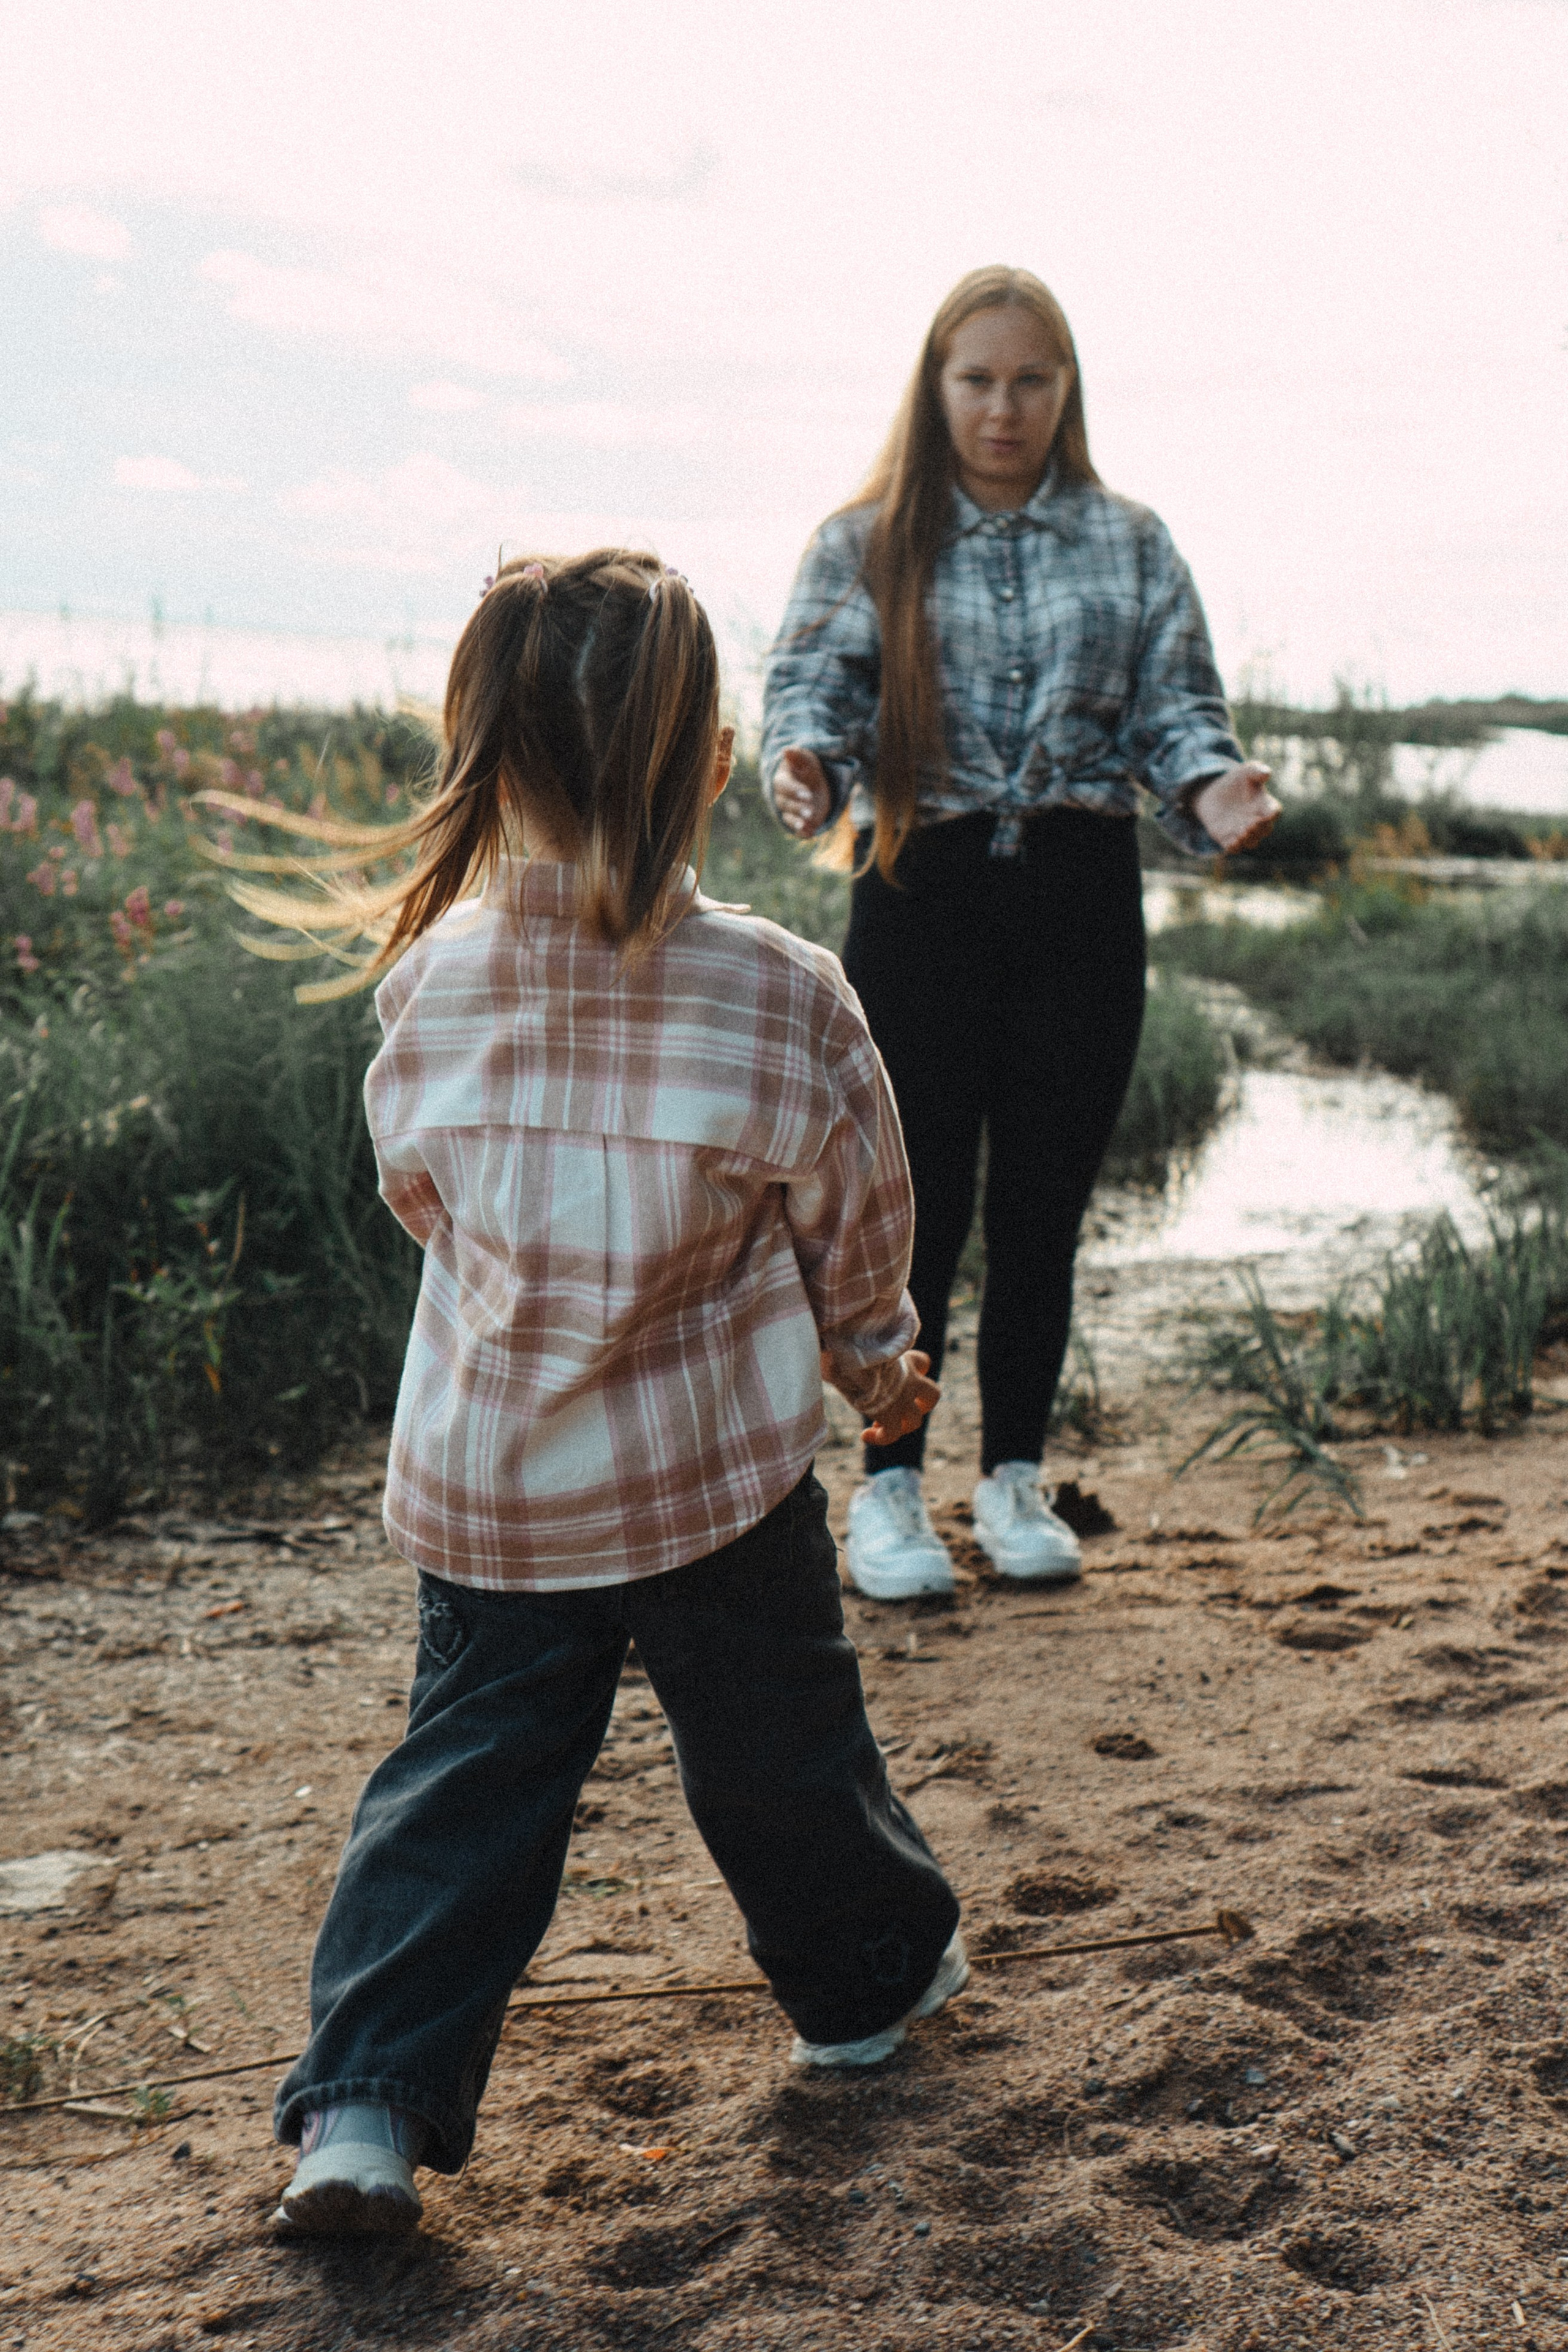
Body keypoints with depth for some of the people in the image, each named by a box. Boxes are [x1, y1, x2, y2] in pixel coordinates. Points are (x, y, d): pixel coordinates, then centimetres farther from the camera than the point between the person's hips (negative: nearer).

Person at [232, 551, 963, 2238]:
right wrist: (874, 1359, 17)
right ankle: (870, 1973, 42)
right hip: (717, 1476, -2)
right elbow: (855, 1227, -4)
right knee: (777, 1745, 19)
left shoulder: (428, 980, -11)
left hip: (478, 1483, 2)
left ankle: (365, 2098, 8)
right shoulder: (781, 995, -18)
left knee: (464, 1772, 13)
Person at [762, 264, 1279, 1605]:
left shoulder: (1130, 546, 11)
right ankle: (890, 1489, 15)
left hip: (1081, 891, 2)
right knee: (917, 1200, 0)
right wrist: (805, 765, -24)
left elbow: (1177, 702, 6)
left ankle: (1016, 1477, 22)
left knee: (1045, 1203, 7)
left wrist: (1212, 784, -16)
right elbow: (811, 687, -1)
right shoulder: (866, 546, 6)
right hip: (924, 890, -2)